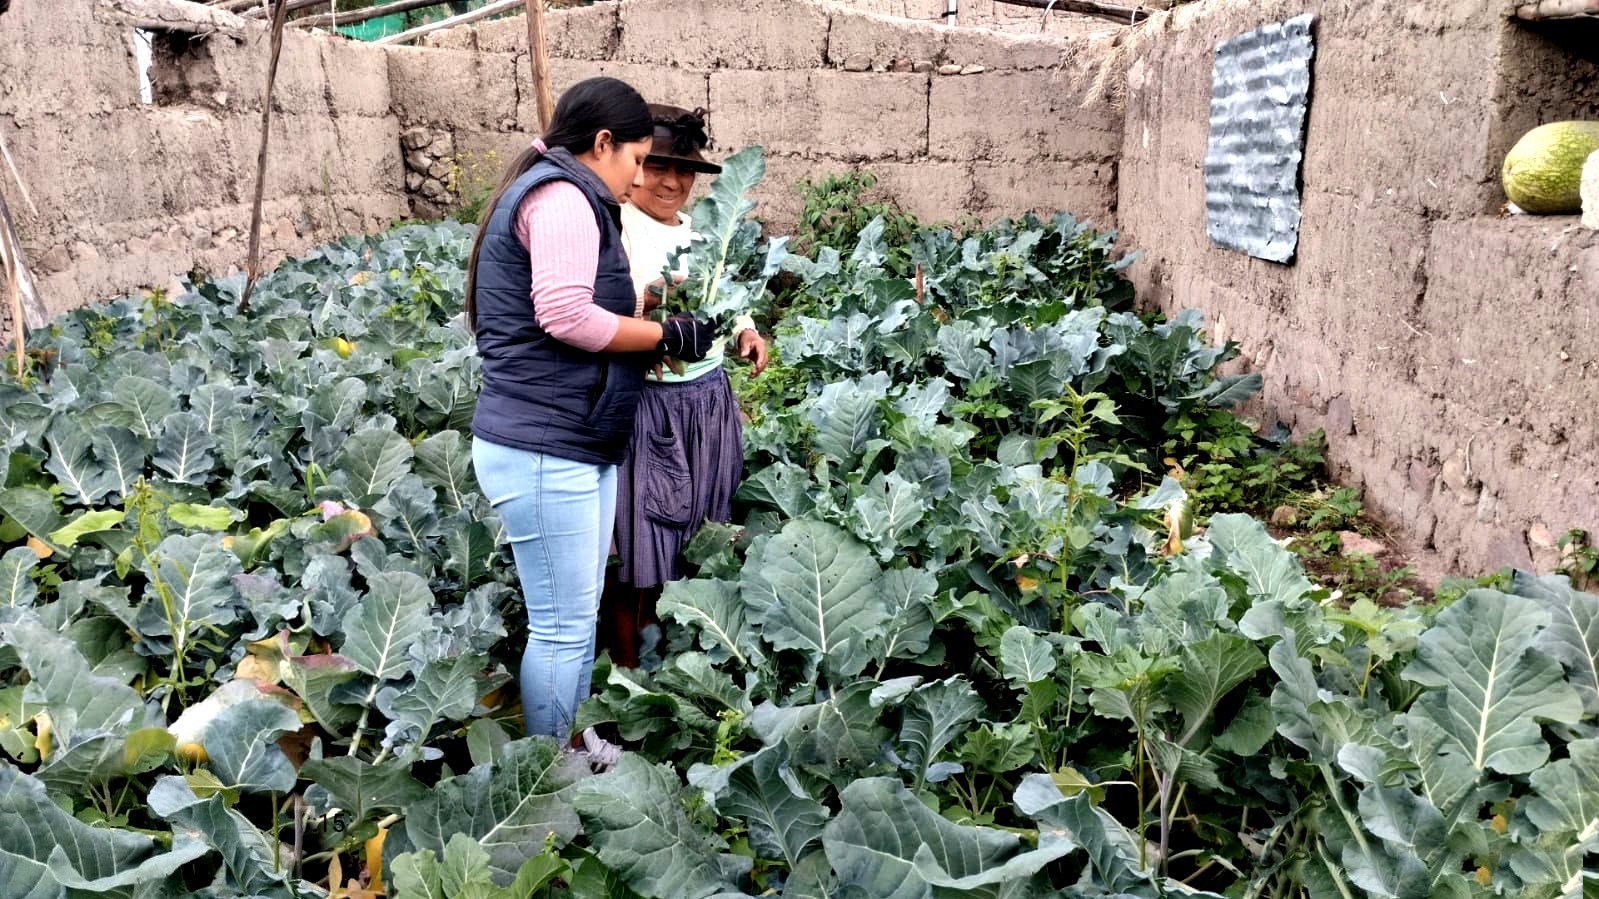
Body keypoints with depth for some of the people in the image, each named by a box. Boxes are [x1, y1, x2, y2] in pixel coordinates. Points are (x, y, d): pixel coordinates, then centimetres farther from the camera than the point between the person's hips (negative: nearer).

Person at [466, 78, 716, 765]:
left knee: (578, 613, 20)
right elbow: (567, 315, -23)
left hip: (578, 448, 11)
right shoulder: (562, 197, -12)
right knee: (562, 626, -1)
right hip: (544, 450, -11)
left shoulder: (557, 196, 21)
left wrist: (643, 332, 10)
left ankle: (571, 740, 35)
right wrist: (666, 335, -12)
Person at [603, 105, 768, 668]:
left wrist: (746, 331, 6)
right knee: (635, 544, 0)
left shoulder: (701, 231, 15)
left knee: (693, 542, 15)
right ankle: (628, 671, 16)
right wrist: (648, 303, -34)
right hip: (644, 404, -7)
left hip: (709, 403, 7)